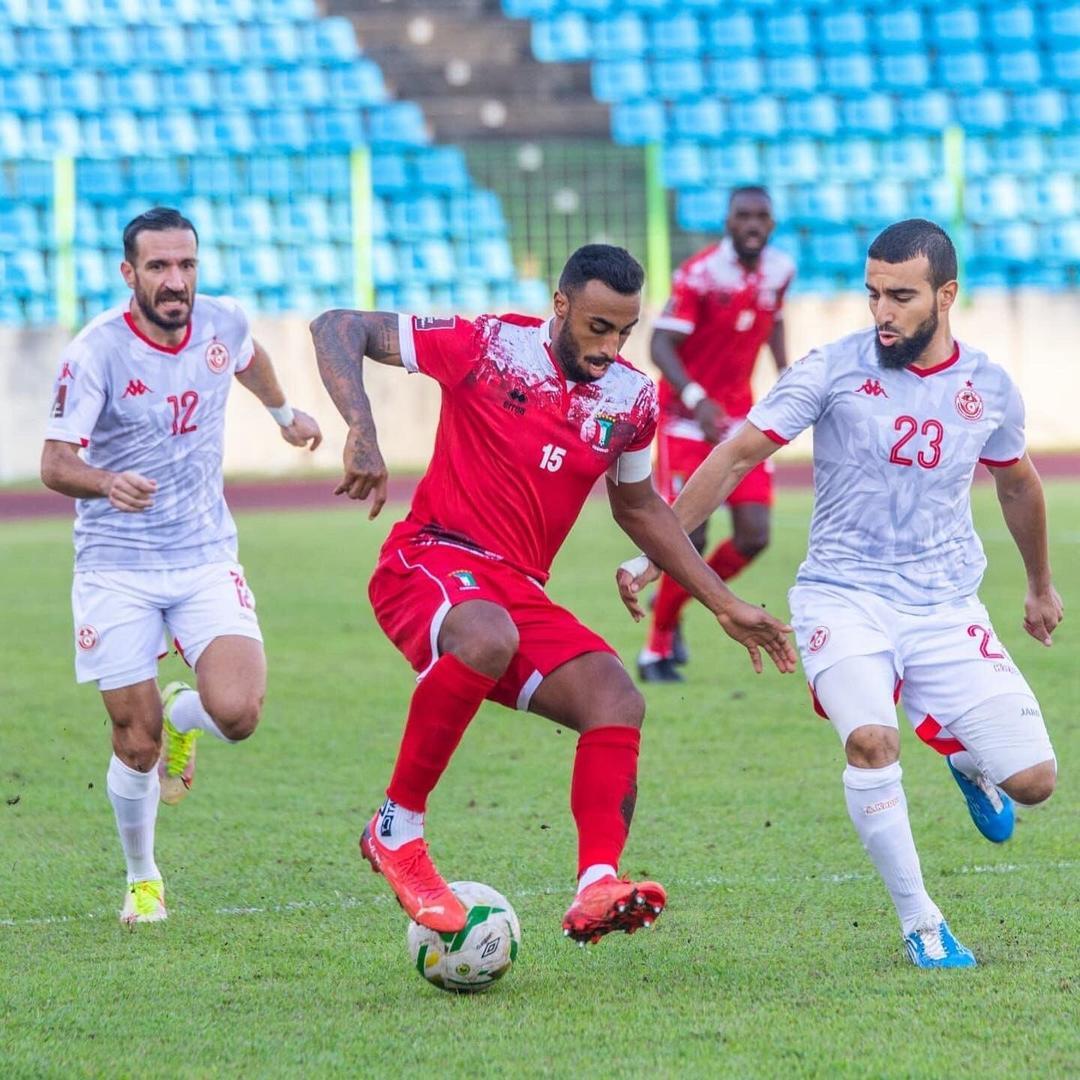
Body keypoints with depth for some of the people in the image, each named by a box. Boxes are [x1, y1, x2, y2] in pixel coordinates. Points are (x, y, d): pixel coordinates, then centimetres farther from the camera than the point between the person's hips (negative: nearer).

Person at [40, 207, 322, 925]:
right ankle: (142, 880, 27)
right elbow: (56, 464, -17)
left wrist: (286, 414, 41)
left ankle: (182, 716, 18)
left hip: (206, 558, 3)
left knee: (238, 712, -19)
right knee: (136, 746, -1)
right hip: (117, 565, -3)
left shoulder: (223, 323, -3)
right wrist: (109, 483, -38)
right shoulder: (96, 352, -15)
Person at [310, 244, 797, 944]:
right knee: (489, 638, -39)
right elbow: (338, 330, -6)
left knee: (618, 701, -17)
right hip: (432, 563, -6)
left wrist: (726, 606, 24)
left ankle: (598, 888, -31)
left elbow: (639, 506, 28)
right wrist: (362, 433, -23)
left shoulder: (631, 400, 9)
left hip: (520, 595, 6)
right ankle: (396, 828, -24)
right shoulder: (489, 346, -7)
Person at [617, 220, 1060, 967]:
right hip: (845, 596, -3)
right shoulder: (834, 370, -7)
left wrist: (1041, 586, 35)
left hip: (947, 605, 3)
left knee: (1032, 781, -9)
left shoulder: (989, 388, 3)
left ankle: (966, 760, 31)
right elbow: (738, 456, -3)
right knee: (870, 739, -32)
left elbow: (1018, 484, 22)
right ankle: (921, 925, -14)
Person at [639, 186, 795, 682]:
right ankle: (656, 651, 8)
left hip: (741, 417, 6)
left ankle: (671, 606, 22)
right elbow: (661, 345, -21)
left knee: (753, 537, -4)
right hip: (687, 418, -6)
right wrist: (697, 400, -34)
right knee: (690, 538, -10)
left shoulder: (779, 271, 1)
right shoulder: (700, 274, -18)